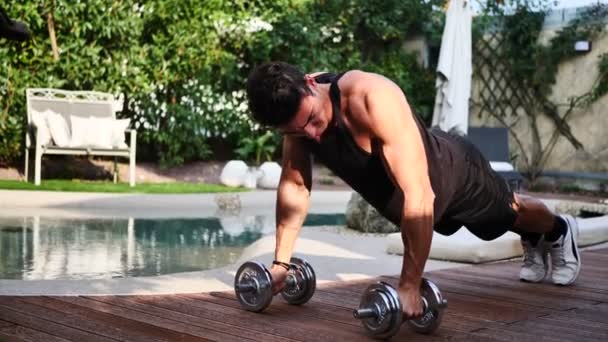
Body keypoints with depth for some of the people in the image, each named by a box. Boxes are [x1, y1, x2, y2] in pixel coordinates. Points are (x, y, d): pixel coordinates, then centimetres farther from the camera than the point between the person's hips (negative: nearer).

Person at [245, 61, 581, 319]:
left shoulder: (373, 98, -48)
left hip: (455, 173, -6)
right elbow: (294, 185, -13)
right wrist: (280, 261, -16)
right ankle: (532, 241, 68)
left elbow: (419, 195, -50)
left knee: (507, 211, 27)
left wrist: (409, 286, -49)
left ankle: (559, 232, 61)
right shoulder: (297, 111, -27)